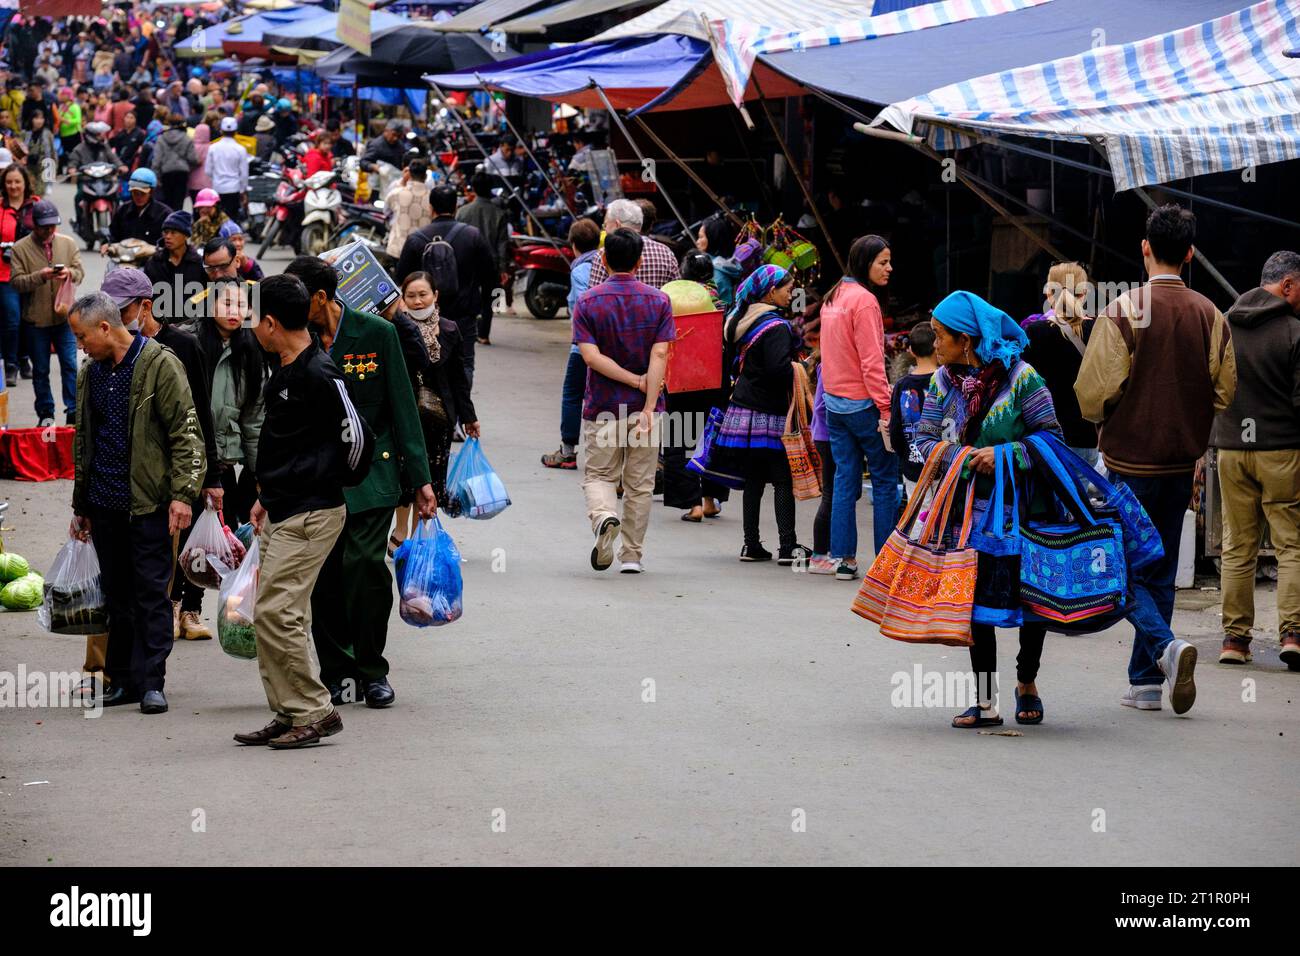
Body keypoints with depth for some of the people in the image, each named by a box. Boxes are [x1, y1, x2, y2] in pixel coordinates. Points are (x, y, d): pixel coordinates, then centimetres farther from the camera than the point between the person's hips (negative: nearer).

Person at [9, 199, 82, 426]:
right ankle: (45, 413, 18)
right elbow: (16, 281, -9)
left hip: (65, 316, 1)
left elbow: (80, 272, 2)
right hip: (36, 320, -1)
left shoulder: (68, 243, 5)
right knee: (40, 370, 8)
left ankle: (74, 411, 7)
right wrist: (40, 276, -24)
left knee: (70, 365, -1)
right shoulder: (20, 249, -4)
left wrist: (70, 273, -21)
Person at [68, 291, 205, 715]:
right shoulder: (91, 373, 14)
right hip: (105, 504, 6)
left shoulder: (160, 365, -7)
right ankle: (122, 679, 16)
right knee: (117, 594, 9)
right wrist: (80, 505, 22)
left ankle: (150, 680, -3)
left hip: (148, 503, -6)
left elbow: (185, 433, -10)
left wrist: (182, 493, -16)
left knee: (151, 592, -5)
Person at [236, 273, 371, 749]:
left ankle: (315, 711, -5)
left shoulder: (319, 375, -17)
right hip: (280, 513, 10)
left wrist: (334, 483, 1)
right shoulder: (283, 371, 13)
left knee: (277, 611, -13)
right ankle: (288, 714, 16)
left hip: (311, 514, -10)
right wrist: (267, 495, 21)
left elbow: (357, 436, -14)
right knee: (274, 614, 11)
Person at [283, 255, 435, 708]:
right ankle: (336, 673, 13)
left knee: (365, 563, -13)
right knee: (323, 577, 0)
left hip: (370, 471, -3)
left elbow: (402, 407, 1)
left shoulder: (377, 333, -3)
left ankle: (371, 671, 1)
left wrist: (419, 478, -2)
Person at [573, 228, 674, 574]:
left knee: (598, 474, 10)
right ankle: (632, 555, 13)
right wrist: (648, 407, -15)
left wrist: (635, 380, -9)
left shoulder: (587, 302, -4)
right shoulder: (658, 301, -2)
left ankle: (604, 516, -20)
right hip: (644, 406, 1)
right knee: (639, 484, 10)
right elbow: (659, 355, -12)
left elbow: (591, 355, -14)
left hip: (602, 407, -1)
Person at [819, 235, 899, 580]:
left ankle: (843, 559, 8)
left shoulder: (833, 297, 11)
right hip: (862, 404, -8)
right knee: (886, 479, 1)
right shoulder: (864, 300, -15)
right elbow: (872, 363, -18)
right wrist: (886, 409, -17)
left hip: (835, 403, 8)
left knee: (845, 480, 8)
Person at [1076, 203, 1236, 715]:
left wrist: (1102, 420, 7)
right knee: (1160, 571, 14)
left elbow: (1094, 389, -15)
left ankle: (1164, 646, -21)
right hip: (1182, 461, 5)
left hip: (1130, 459, -4)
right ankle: (1146, 681, 15)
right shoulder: (1211, 316, 0)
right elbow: (1224, 391, 4)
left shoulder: (1123, 311, -14)